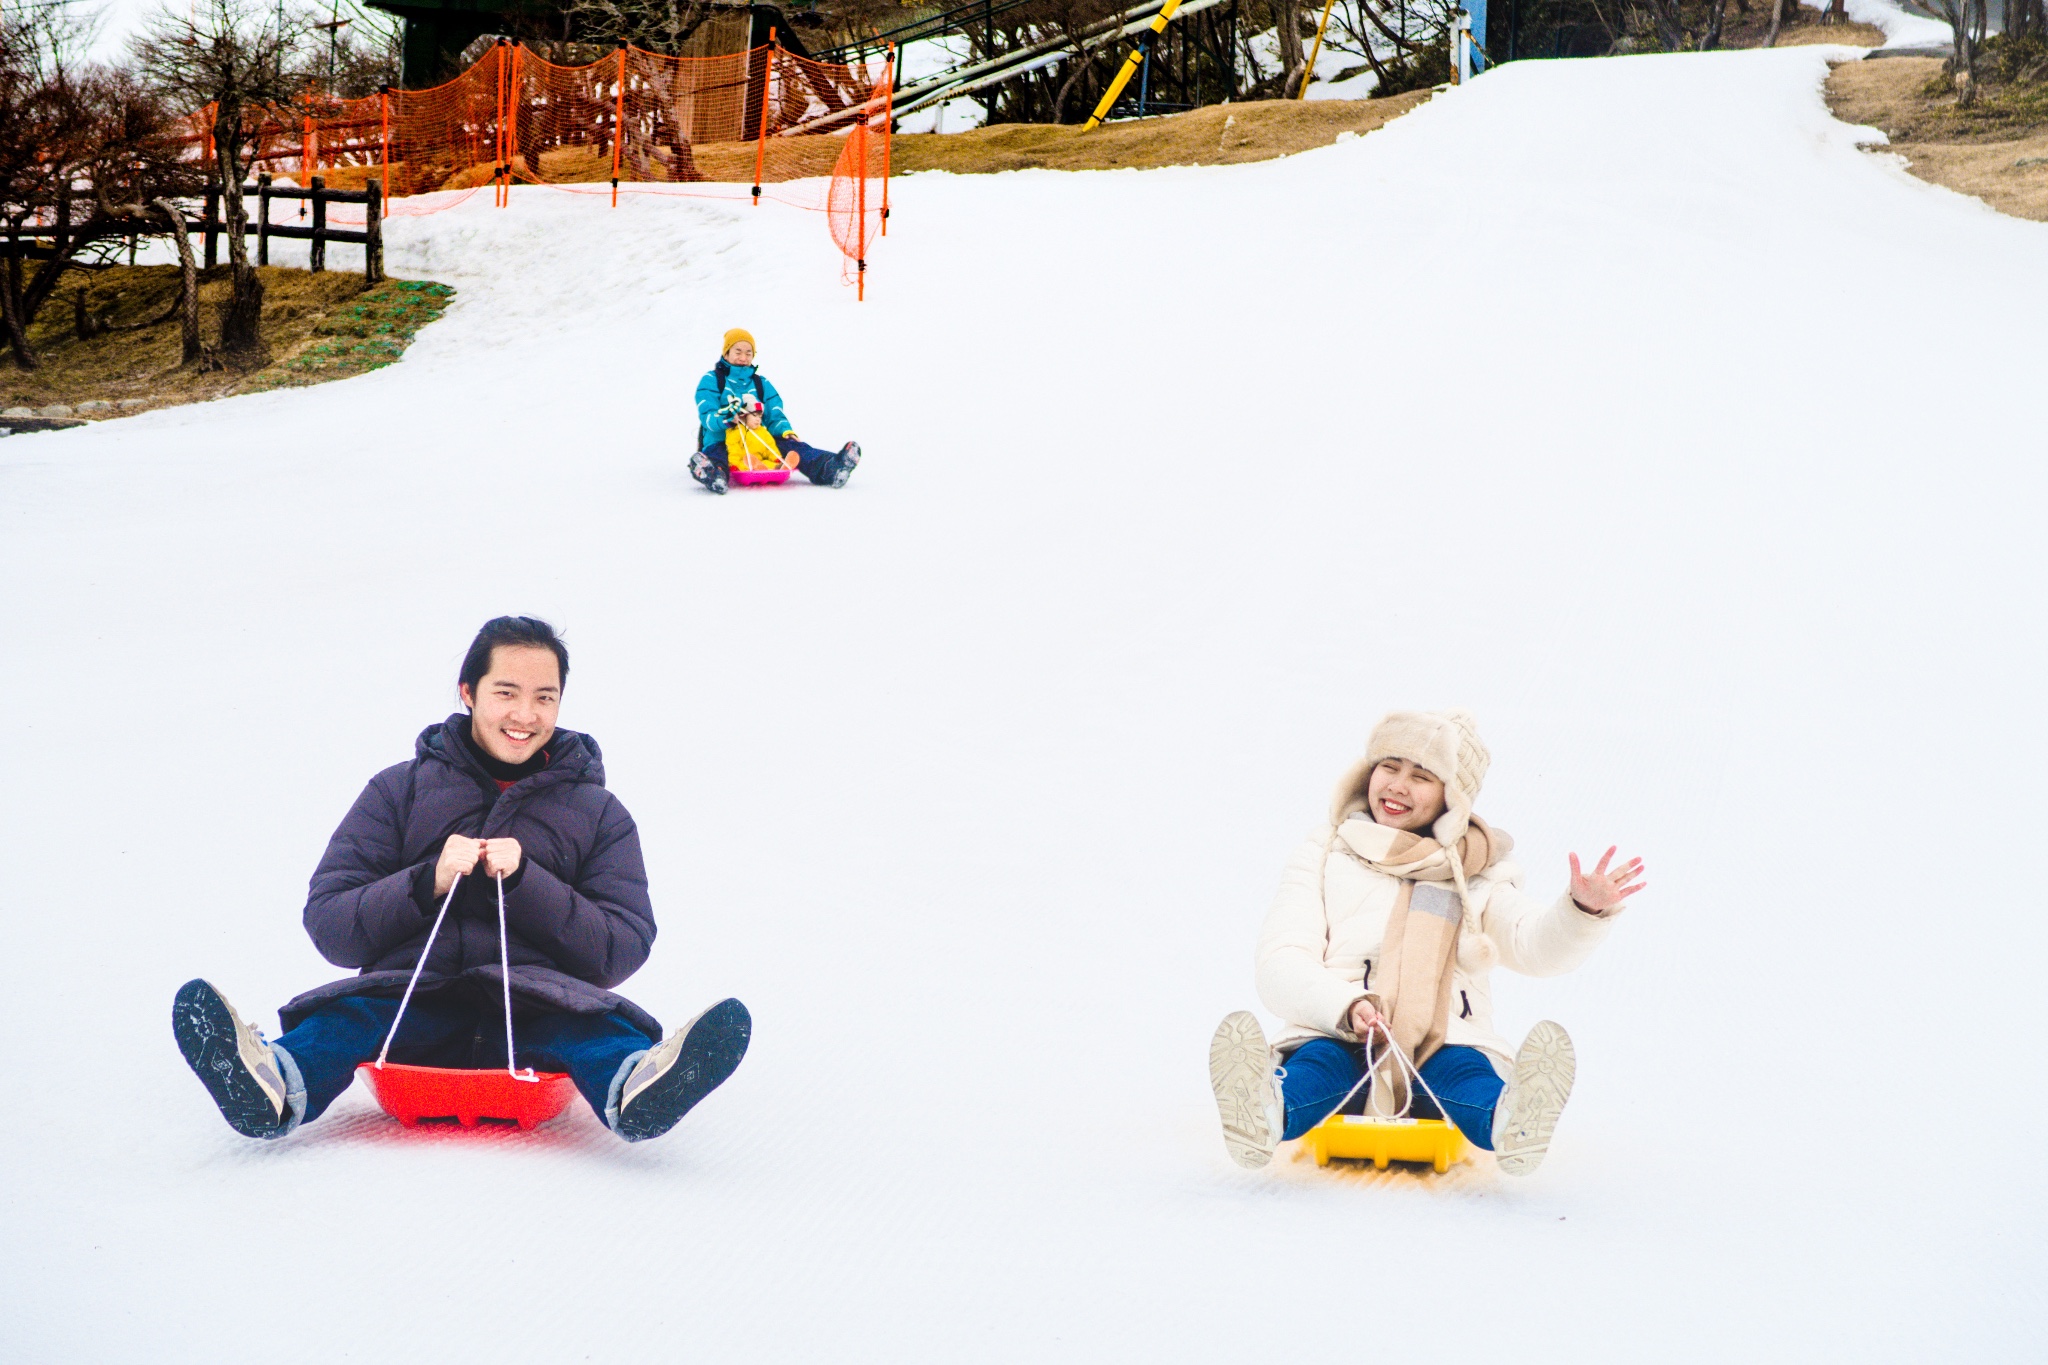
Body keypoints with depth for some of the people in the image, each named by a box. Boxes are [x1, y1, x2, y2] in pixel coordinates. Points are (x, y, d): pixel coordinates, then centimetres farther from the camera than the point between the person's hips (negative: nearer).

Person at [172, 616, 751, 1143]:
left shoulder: (600, 815, 19)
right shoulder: (398, 791, 17)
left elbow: (624, 949, 6)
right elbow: (329, 925, 8)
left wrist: (523, 882, -7)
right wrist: (426, 884, -10)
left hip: (537, 1007, 0)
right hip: (411, 997, 0)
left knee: (600, 1027, -35)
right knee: (347, 1014, -33)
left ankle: (634, 1088, -69)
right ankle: (280, 1084, -65)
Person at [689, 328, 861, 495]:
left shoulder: (761, 383, 22)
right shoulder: (711, 381, 8)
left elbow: (775, 415, 13)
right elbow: (707, 416, -5)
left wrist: (785, 430, -11)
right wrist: (726, 418, -29)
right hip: (721, 443, -4)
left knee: (790, 445, -24)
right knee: (714, 456, -40)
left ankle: (830, 468, -48)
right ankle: (715, 474, -77)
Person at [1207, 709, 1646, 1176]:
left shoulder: (1478, 875, 23)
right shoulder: (1324, 855, 20)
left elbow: (1534, 944, 4)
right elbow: (1281, 967, 6)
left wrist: (1582, 911, -19)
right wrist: (1345, 1006, -16)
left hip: (1447, 1045, 1)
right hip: (1336, 1039, 0)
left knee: (1463, 1069, -33)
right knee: (1318, 1061, -34)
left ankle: (1510, 1125, -66)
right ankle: (1265, 1116, -67)